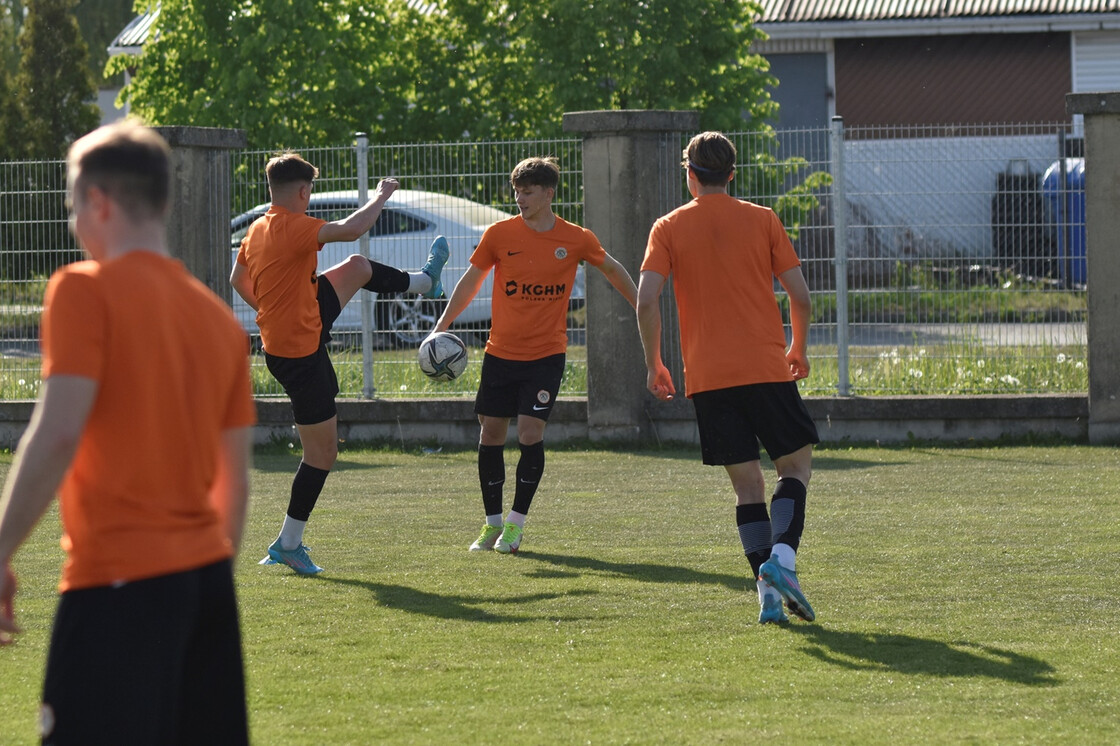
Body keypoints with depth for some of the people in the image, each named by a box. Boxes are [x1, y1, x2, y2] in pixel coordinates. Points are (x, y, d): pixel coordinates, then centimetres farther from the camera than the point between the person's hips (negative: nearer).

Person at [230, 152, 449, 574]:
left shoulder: (257, 230, 2)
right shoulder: (292, 227, -26)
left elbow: (238, 280, 16)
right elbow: (352, 229, -33)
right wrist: (382, 196, -17)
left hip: (280, 329, 10)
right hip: (301, 355, -10)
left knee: (359, 269, 25)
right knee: (322, 452, -1)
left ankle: (424, 281, 55)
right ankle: (288, 544, 4)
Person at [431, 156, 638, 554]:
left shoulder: (576, 240, -3)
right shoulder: (500, 234, -3)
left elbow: (612, 270, 15)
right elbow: (471, 280, 9)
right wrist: (442, 326, 7)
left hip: (547, 353, -2)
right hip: (501, 352, 2)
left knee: (530, 432, -12)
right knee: (491, 434, 3)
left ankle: (517, 522, 0)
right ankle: (492, 523, 16)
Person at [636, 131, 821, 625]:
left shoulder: (669, 228, 4)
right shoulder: (762, 220, 5)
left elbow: (646, 299, -6)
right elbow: (800, 294, 2)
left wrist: (653, 364, 4)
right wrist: (799, 349, 18)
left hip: (707, 378, 1)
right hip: (767, 368, -1)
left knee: (746, 483, 6)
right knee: (796, 464, 10)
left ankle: (768, 592, -2)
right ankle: (782, 556, -14)